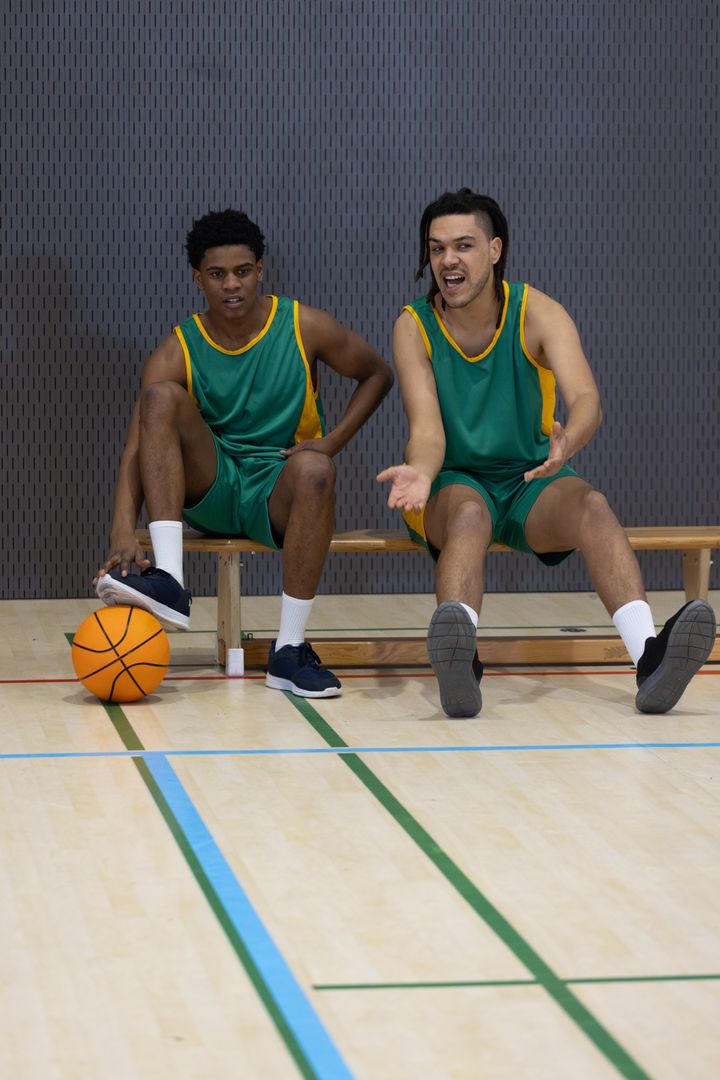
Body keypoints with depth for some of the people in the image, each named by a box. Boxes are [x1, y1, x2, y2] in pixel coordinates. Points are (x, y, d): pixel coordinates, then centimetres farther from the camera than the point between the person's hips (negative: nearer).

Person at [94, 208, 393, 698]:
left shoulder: (305, 328, -3)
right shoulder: (178, 353, -6)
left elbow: (378, 374, 12)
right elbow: (139, 450, -16)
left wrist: (333, 442, -4)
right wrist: (124, 535, -33)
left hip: (278, 491, -1)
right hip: (209, 488, 1)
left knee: (314, 470, -37)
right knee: (161, 397, -25)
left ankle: (290, 649, -31)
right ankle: (169, 583, -39)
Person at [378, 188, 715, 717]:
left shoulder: (539, 314, -7)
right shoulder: (414, 327, -5)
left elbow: (586, 398, -23)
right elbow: (427, 429, -15)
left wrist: (566, 445, -47)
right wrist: (420, 473, -40)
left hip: (531, 480, 1)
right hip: (454, 482, -1)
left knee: (591, 504, -31)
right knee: (469, 512, -36)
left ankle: (649, 655, -52)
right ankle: (458, 662, -61)